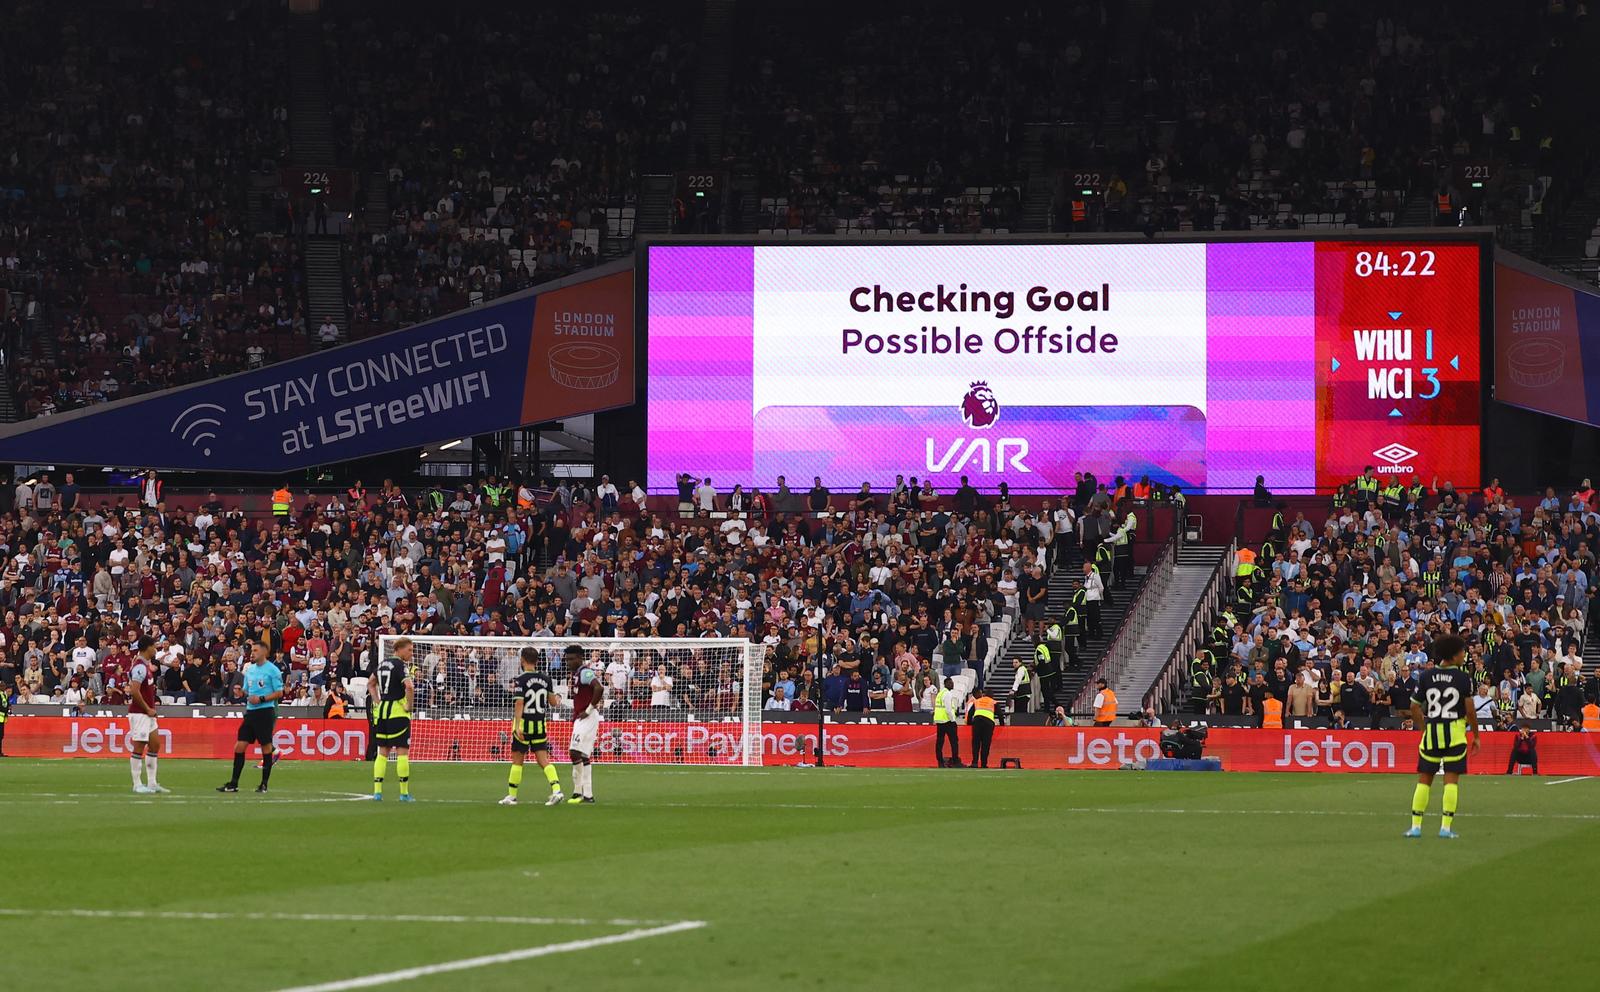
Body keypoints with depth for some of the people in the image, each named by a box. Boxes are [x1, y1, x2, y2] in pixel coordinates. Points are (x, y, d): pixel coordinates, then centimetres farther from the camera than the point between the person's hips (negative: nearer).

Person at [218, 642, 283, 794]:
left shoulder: (272, 670, -6)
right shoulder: (250, 669, 14)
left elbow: (279, 693, -8)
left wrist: (261, 699, -16)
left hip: (265, 711, -7)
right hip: (250, 712, 7)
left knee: (266, 747, -1)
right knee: (239, 746, 1)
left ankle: (264, 784, 7)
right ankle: (233, 784, 4)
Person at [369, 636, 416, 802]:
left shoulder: (383, 662, 12)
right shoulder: (401, 665, -13)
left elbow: (371, 683, 25)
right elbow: (409, 687, -28)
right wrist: (409, 706, -13)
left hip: (382, 710, 7)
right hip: (398, 712, -7)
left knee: (383, 752, 11)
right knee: (402, 752, -2)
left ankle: (377, 791, 7)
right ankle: (404, 793, -2)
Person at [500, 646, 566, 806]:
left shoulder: (520, 679, -11)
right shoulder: (545, 678, 4)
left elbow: (519, 704, -18)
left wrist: (517, 726, -21)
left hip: (524, 722, -4)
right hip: (540, 724, 4)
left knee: (517, 760, 7)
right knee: (543, 760, 2)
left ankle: (512, 796, 13)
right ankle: (556, 789, -16)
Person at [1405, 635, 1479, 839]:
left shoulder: (1426, 676, 4)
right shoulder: (1463, 678, -6)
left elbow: (1414, 708, 7)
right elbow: (1470, 710, -7)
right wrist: (1476, 735, 4)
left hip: (1431, 732, 3)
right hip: (1455, 732, -3)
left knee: (1424, 779, 9)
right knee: (1451, 779, 0)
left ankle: (1416, 826, 7)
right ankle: (1446, 827, -5)